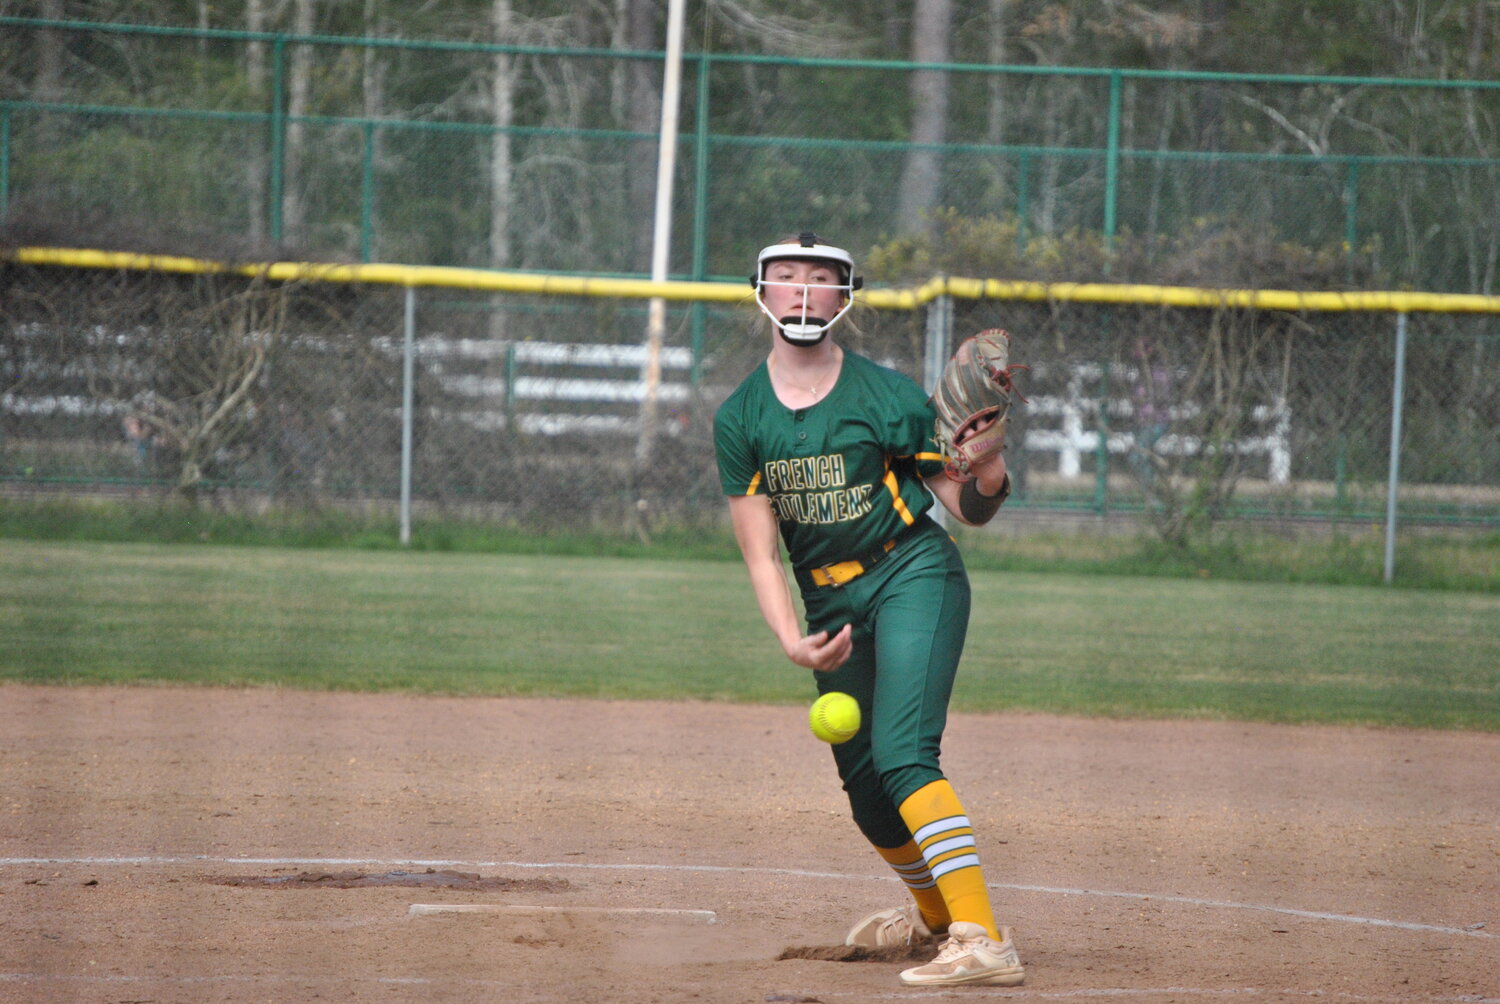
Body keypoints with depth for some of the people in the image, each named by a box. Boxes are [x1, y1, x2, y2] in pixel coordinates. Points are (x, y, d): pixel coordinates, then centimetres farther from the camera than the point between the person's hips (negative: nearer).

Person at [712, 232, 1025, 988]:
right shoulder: (740, 417, 1)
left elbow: (964, 508, -2)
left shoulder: (888, 395, -8)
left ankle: (984, 943, -31)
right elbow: (760, 550, -2)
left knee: (901, 755, -23)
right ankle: (933, 913, 42)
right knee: (865, 786, 12)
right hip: (828, 602, 5)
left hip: (913, 576, -5)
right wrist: (792, 640, -16)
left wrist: (989, 481, -26)